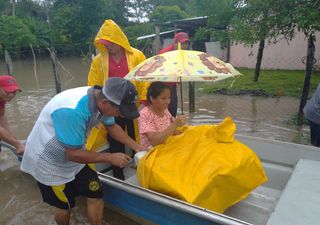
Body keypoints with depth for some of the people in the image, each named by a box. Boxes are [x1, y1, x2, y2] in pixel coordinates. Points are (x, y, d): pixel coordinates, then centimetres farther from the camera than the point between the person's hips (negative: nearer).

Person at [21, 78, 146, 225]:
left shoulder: (101, 99, -15)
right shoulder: (72, 111, -39)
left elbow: (112, 126, 3)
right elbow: (74, 154, -31)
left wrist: (136, 146, -3)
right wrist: (110, 157, -23)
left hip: (75, 153, 6)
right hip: (49, 162, -6)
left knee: (96, 196, 5)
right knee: (65, 207, 12)